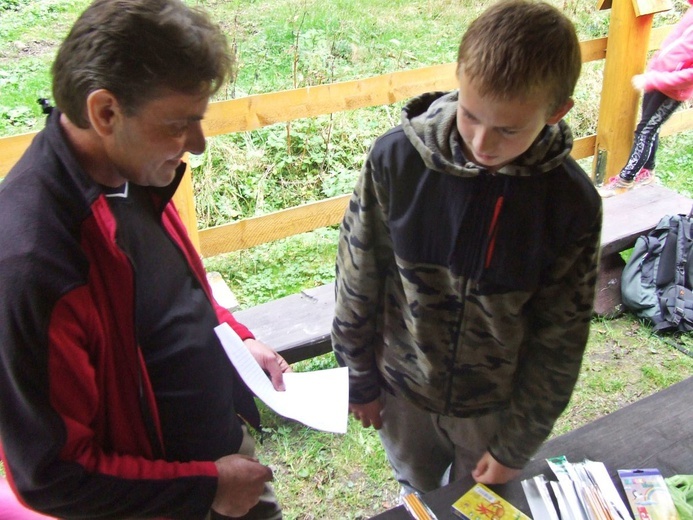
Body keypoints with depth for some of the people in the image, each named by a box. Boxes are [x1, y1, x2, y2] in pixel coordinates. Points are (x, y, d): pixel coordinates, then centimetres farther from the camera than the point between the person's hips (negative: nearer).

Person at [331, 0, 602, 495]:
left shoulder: (572, 202, -21)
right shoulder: (396, 157, -22)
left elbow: (559, 341, -10)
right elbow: (358, 277, -10)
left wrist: (518, 444, -5)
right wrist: (359, 379, 0)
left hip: (496, 406, 0)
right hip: (403, 390, 1)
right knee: (417, 499, 27)